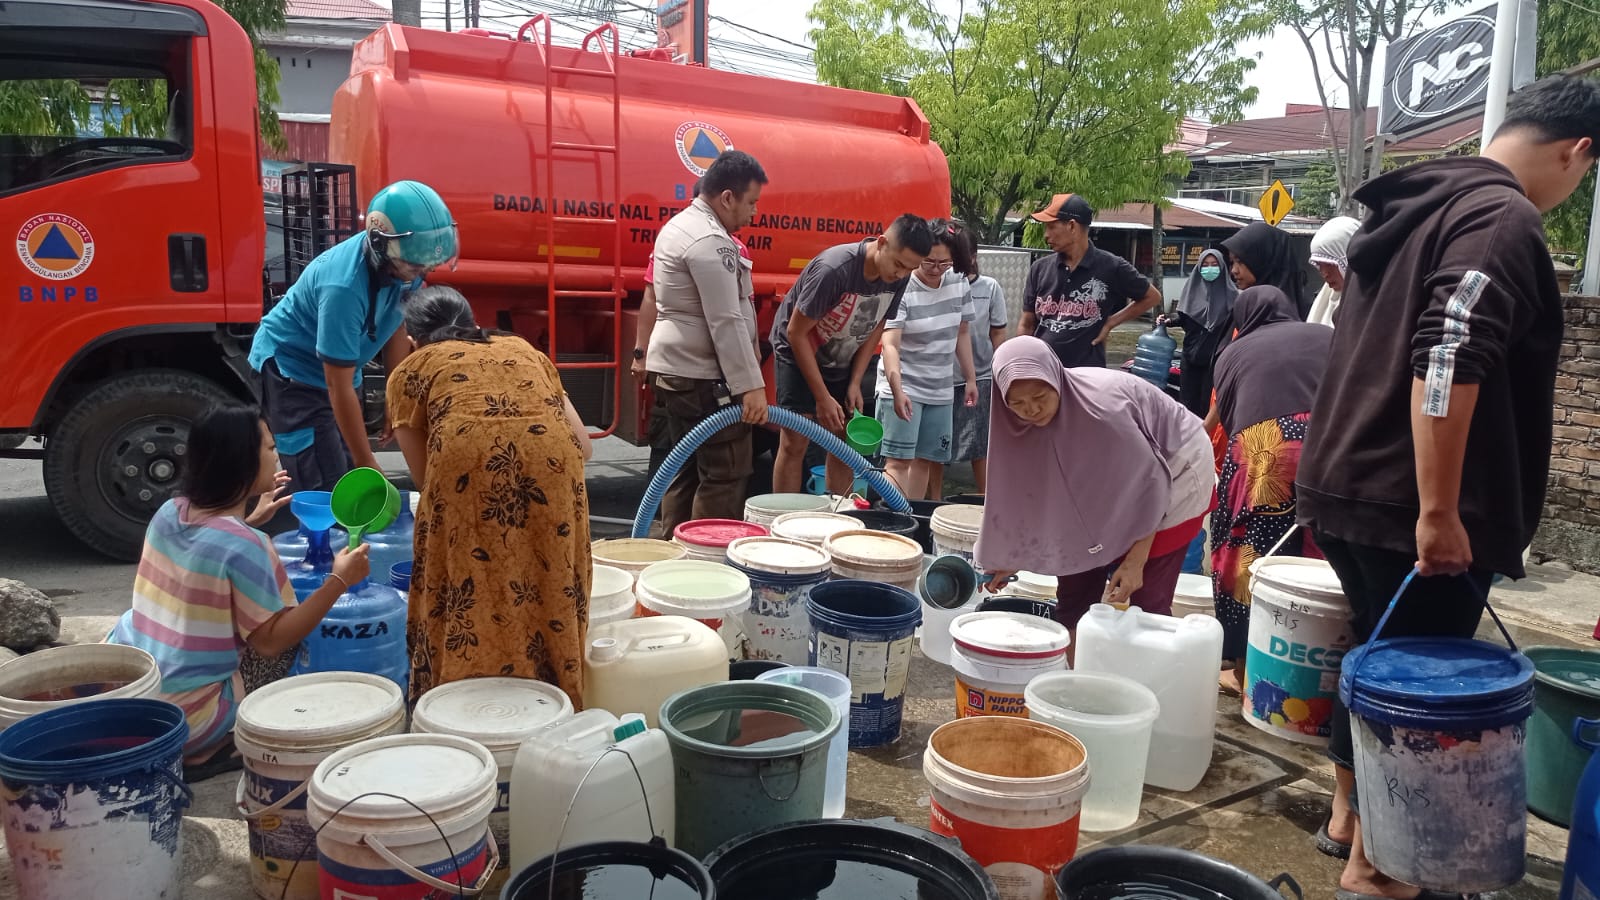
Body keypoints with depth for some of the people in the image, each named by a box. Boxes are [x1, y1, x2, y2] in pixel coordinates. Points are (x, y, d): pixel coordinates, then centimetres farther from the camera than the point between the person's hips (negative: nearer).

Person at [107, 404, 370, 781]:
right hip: (181, 716, -7)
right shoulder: (244, 545, -21)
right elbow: (271, 640, -17)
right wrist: (339, 581, -20)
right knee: (291, 644, 8)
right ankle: (205, 753, 3)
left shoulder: (170, 511, 0)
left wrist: (251, 521, 19)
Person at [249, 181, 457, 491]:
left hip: (337, 369, 7)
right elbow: (339, 388, -31)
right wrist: (367, 464, -25)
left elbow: (395, 329, 1)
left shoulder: (402, 262, -16)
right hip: (289, 366, -7)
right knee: (326, 490, -15)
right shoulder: (344, 286, -36)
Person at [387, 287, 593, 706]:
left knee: (471, 608, 10)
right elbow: (582, 444, 27)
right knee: (549, 598, 15)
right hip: (552, 461, 3)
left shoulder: (410, 370, 27)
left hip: (468, 463, -2)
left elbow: (426, 477, 22)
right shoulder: (524, 348, 34)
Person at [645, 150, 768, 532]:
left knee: (686, 469, 14)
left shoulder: (680, 225, 15)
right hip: (702, 376, -11)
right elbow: (727, 322, -23)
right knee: (724, 474, -6)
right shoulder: (711, 241, -18)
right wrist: (750, 385, -22)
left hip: (674, 368, 11)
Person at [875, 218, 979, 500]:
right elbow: (890, 344, -25)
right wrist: (897, 390, -38)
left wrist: (970, 378, 15)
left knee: (926, 460, 10)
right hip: (903, 387, -6)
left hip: (939, 390, 6)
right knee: (898, 461, -11)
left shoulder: (959, 283, 2)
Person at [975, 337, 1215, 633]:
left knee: (1146, 600, -7)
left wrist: (1136, 560, -23)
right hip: (1109, 488, 7)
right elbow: (1040, 489, -2)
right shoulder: (1030, 420, -15)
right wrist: (1016, 556, -2)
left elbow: (1151, 480, -26)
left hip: (1173, 475, -6)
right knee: (1075, 589, 5)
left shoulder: (1101, 405, -35)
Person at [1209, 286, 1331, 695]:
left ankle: (1247, 668, 16)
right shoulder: (1326, 337, 25)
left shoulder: (1233, 353, 23)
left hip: (1261, 450, -2)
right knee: (1320, 559, 12)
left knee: (1254, 558, 9)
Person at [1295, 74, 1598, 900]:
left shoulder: (1410, 208, 16)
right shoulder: (1504, 219, -14)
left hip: (1345, 485, 9)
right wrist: (1438, 511, -26)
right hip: (1409, 506, -9)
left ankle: (1347, 814, 35)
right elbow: (1447, 363, -27)